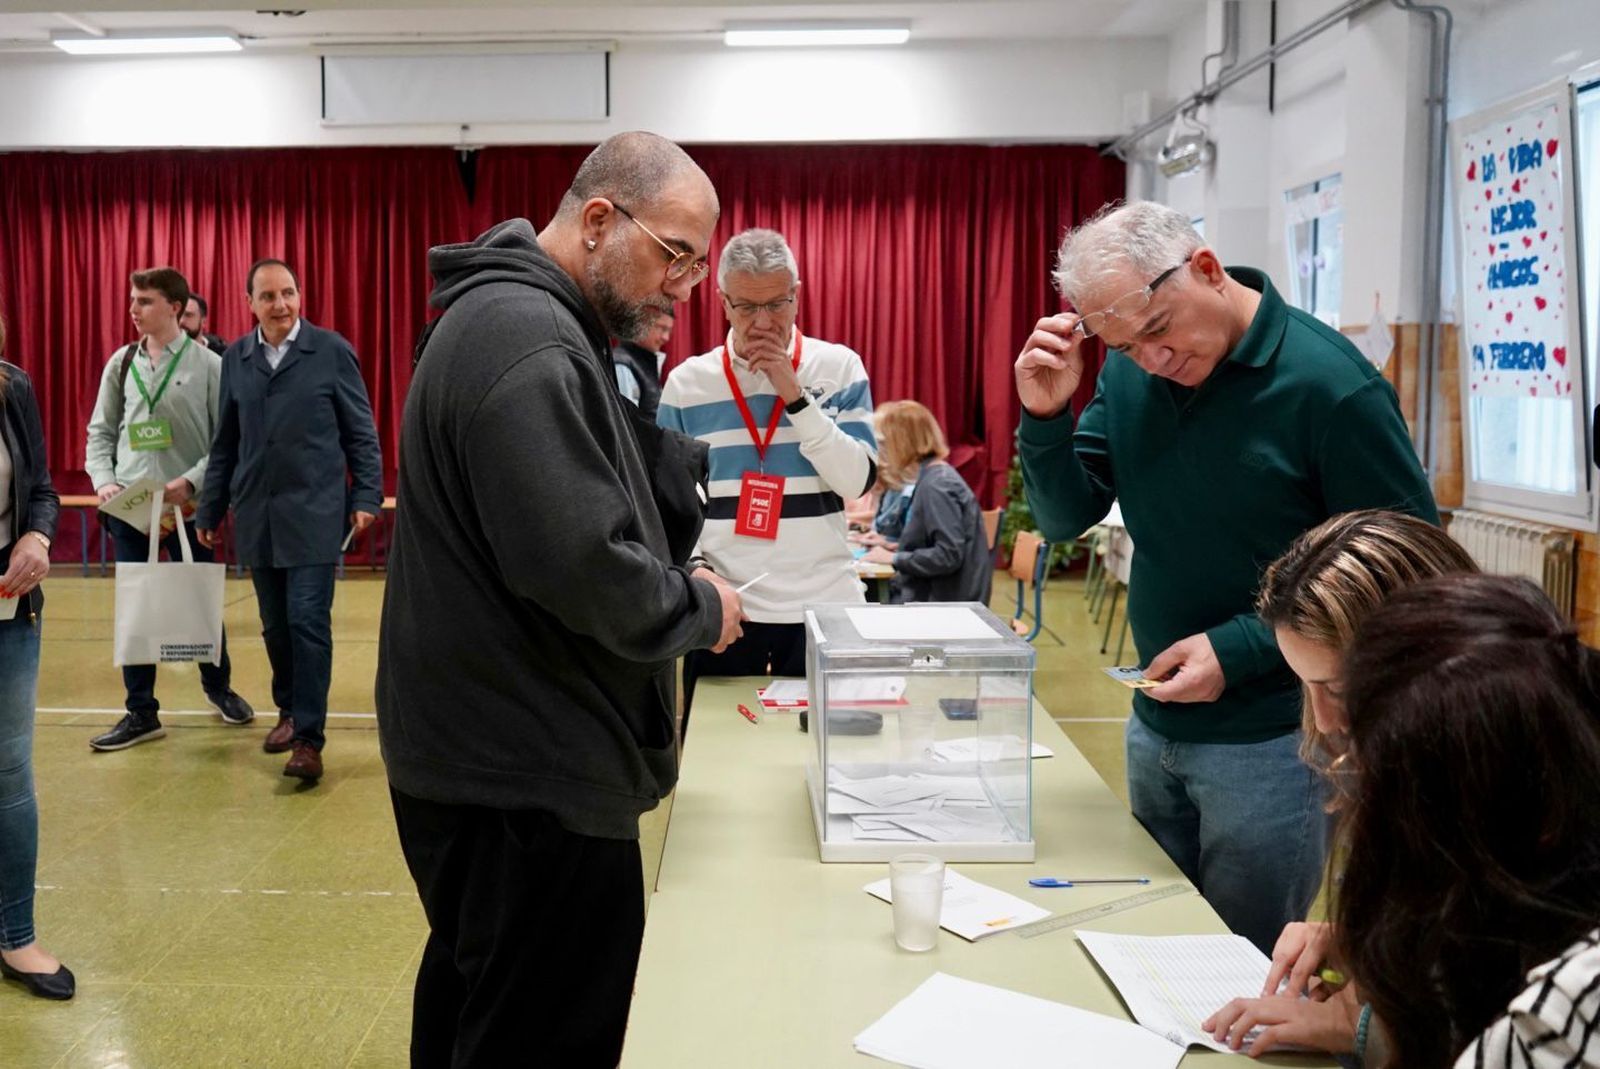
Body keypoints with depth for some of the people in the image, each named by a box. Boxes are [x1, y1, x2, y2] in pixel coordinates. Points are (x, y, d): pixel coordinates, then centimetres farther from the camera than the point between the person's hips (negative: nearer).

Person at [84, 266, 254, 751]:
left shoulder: (209, 364, -4)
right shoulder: (121, 363, 7)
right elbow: (101, 430, 11)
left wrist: (191, 481, -17)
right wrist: (103, 480, -4)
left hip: (189, 506, -3)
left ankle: (218, 688, 30)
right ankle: (141, 712, 15)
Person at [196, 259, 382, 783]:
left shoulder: (332, 351, -2)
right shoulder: (235, 359, 9)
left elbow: (361, 431, 0)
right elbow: (225, 441, 13)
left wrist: (366, 496, -6)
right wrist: (210, 508, 13)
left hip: (314, 510, -4)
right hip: (256, 513, 4)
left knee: (308, 620, -7)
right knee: (275, 624, 11)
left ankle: (308, 737, -3)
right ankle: (289, 711, 29)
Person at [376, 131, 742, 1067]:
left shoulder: (521, 319, 13)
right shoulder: (527, 339, -21)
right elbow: (582, 567, -29)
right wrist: (699, 609, -12)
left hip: (491, 751, 11)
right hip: (529, 777, -11)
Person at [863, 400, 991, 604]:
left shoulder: (937, 485, -17)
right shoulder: (936, 476, 12)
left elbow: (949, 555, -23)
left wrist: (894, 558, -17)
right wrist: (898, 546, 11)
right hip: (929, 597, 9)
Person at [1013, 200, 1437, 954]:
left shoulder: (1329, 385, -18)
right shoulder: (1130, 373, -1)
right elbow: (1065, 519, 3)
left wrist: (1243, 649, -19)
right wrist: (1045, 417, -16)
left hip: (1271, 742, -5)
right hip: (1155, 727, 6)